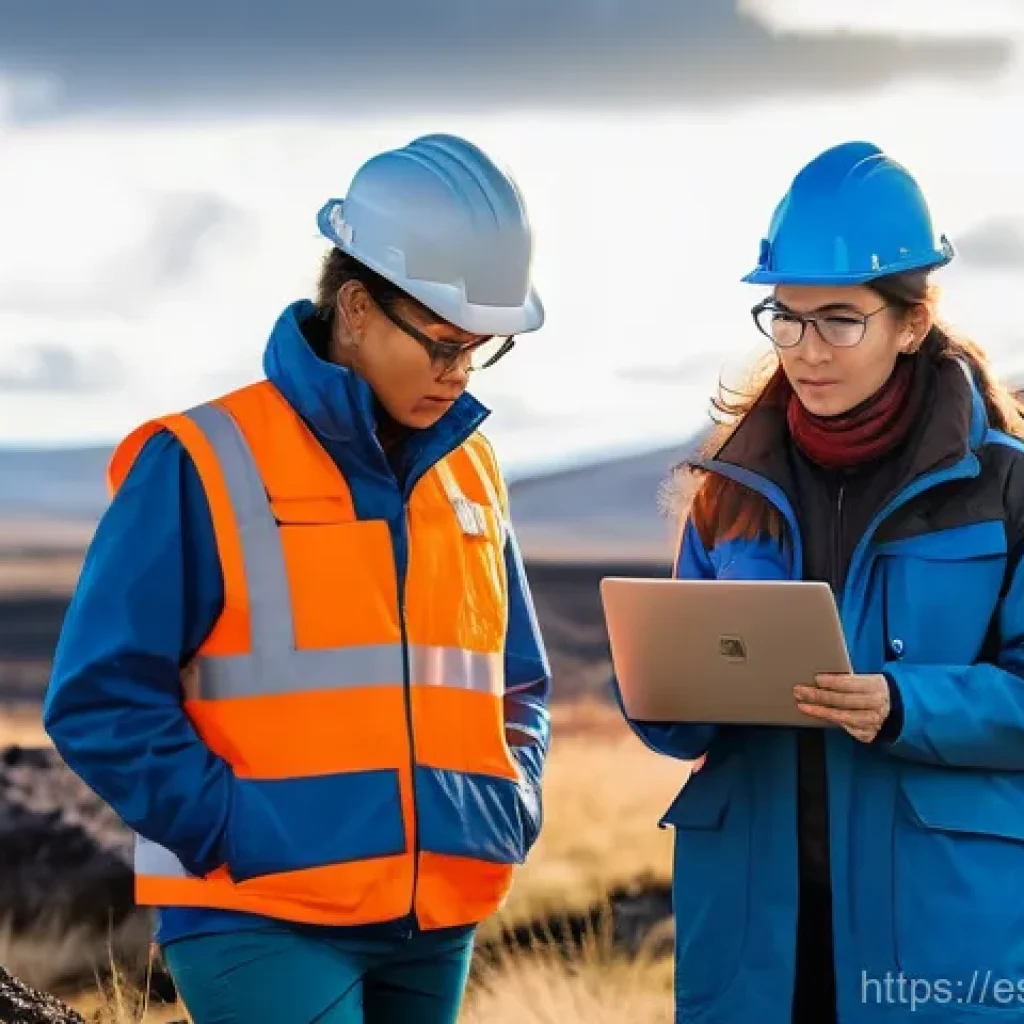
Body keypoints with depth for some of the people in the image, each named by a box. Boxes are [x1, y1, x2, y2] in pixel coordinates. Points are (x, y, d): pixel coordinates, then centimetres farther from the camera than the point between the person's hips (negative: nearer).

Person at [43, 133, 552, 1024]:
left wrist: (511, 809, 8)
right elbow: (102, 698, -9)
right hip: (263, 920, -6)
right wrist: (233, 833, -15)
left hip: (437, 924, 7)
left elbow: (516, 683, 25)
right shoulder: (203, 465, -6)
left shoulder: (469, 473, 14)